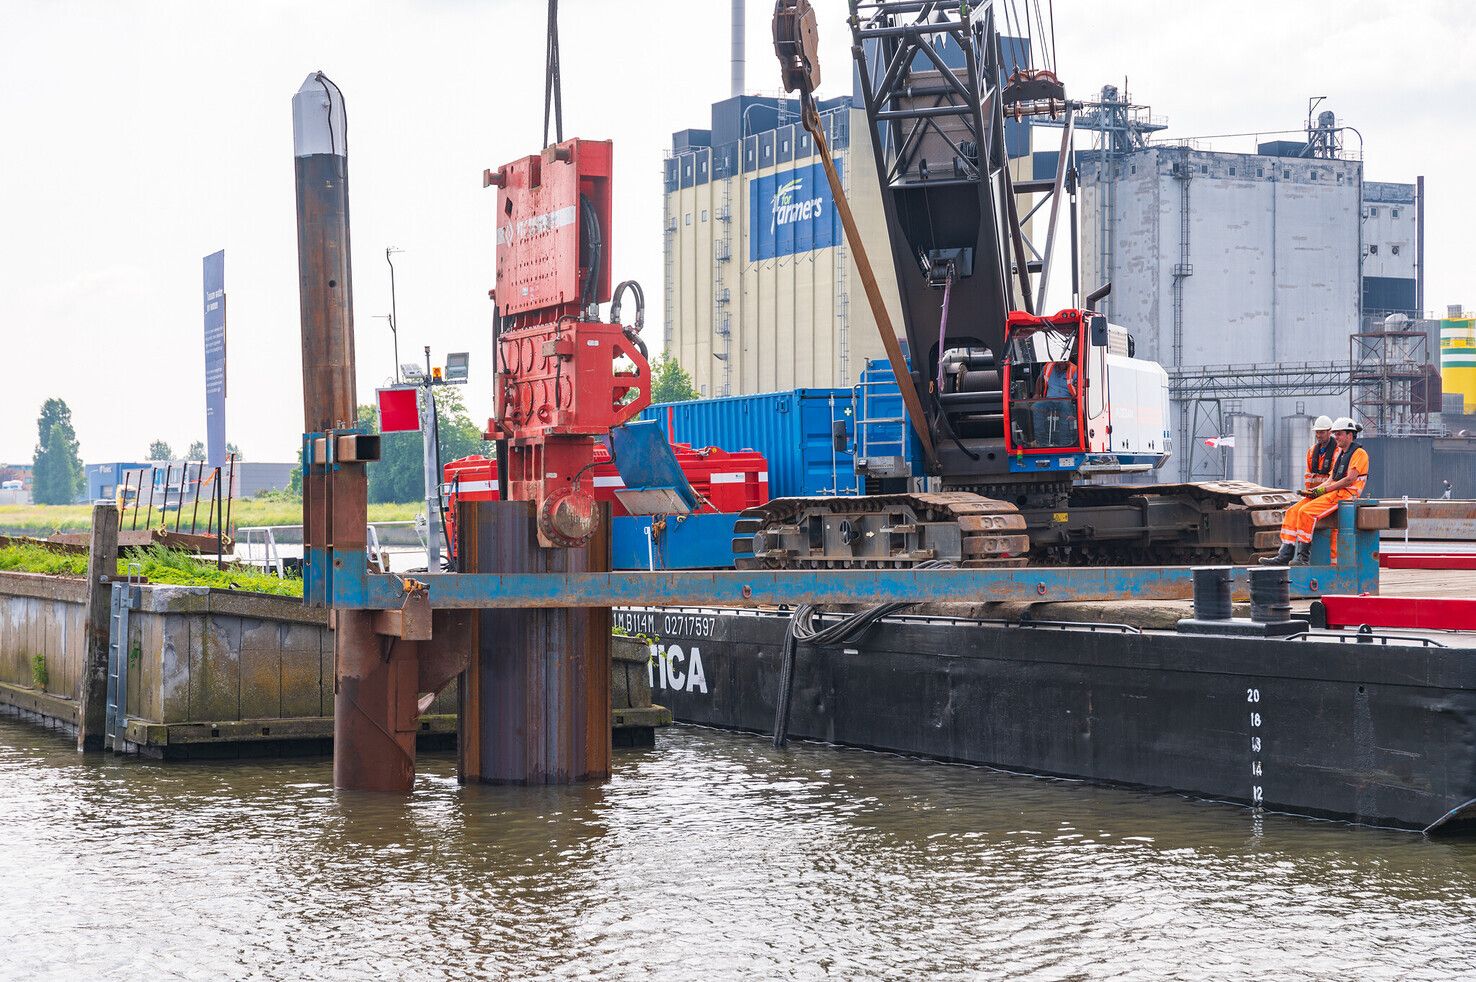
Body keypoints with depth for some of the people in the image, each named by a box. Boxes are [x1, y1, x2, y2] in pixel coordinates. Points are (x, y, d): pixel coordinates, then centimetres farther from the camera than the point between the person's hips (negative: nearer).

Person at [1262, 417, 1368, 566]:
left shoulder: (1359, 453, -4)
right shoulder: (1340, 454, 26)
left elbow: (1350, 479, -15)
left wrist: (1324, 489, -14)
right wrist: (1314, 490, 3)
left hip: (1345, 494, -9)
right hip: (1332, 492, 9)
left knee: (1306, 512, -27)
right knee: (1293, 511, -7)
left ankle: (1303, 557, -25)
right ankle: (1285, 555, -13)